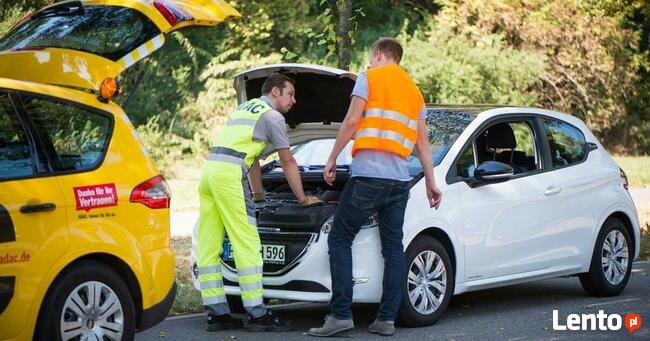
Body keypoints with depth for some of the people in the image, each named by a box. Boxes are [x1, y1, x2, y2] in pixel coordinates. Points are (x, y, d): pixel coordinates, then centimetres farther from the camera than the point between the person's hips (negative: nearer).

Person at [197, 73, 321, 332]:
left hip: (209, 168, 9)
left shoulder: (243, 108, 31)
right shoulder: (273, 117, 4)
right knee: (247, 245, -8)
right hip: (229, 174, -9)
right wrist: (302, 198, 15)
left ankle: (217, 313, 6)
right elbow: (288, 163, 7)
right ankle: (257, 315, -8)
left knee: (209, 248, 5)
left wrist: (259, 195, 41)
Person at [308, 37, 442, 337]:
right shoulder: (414, 91, 22)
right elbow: (423, 142, 21)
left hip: (368, 175, -6)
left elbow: (352, 121, -6)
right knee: (393, 247, 8)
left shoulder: (370, 77, 3)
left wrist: (332, 159, 0)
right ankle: (387, 319, 6)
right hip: (400, 180, 7)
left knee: (339, 240, -3)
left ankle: (340, 314, -11)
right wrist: (431, 182, 22)